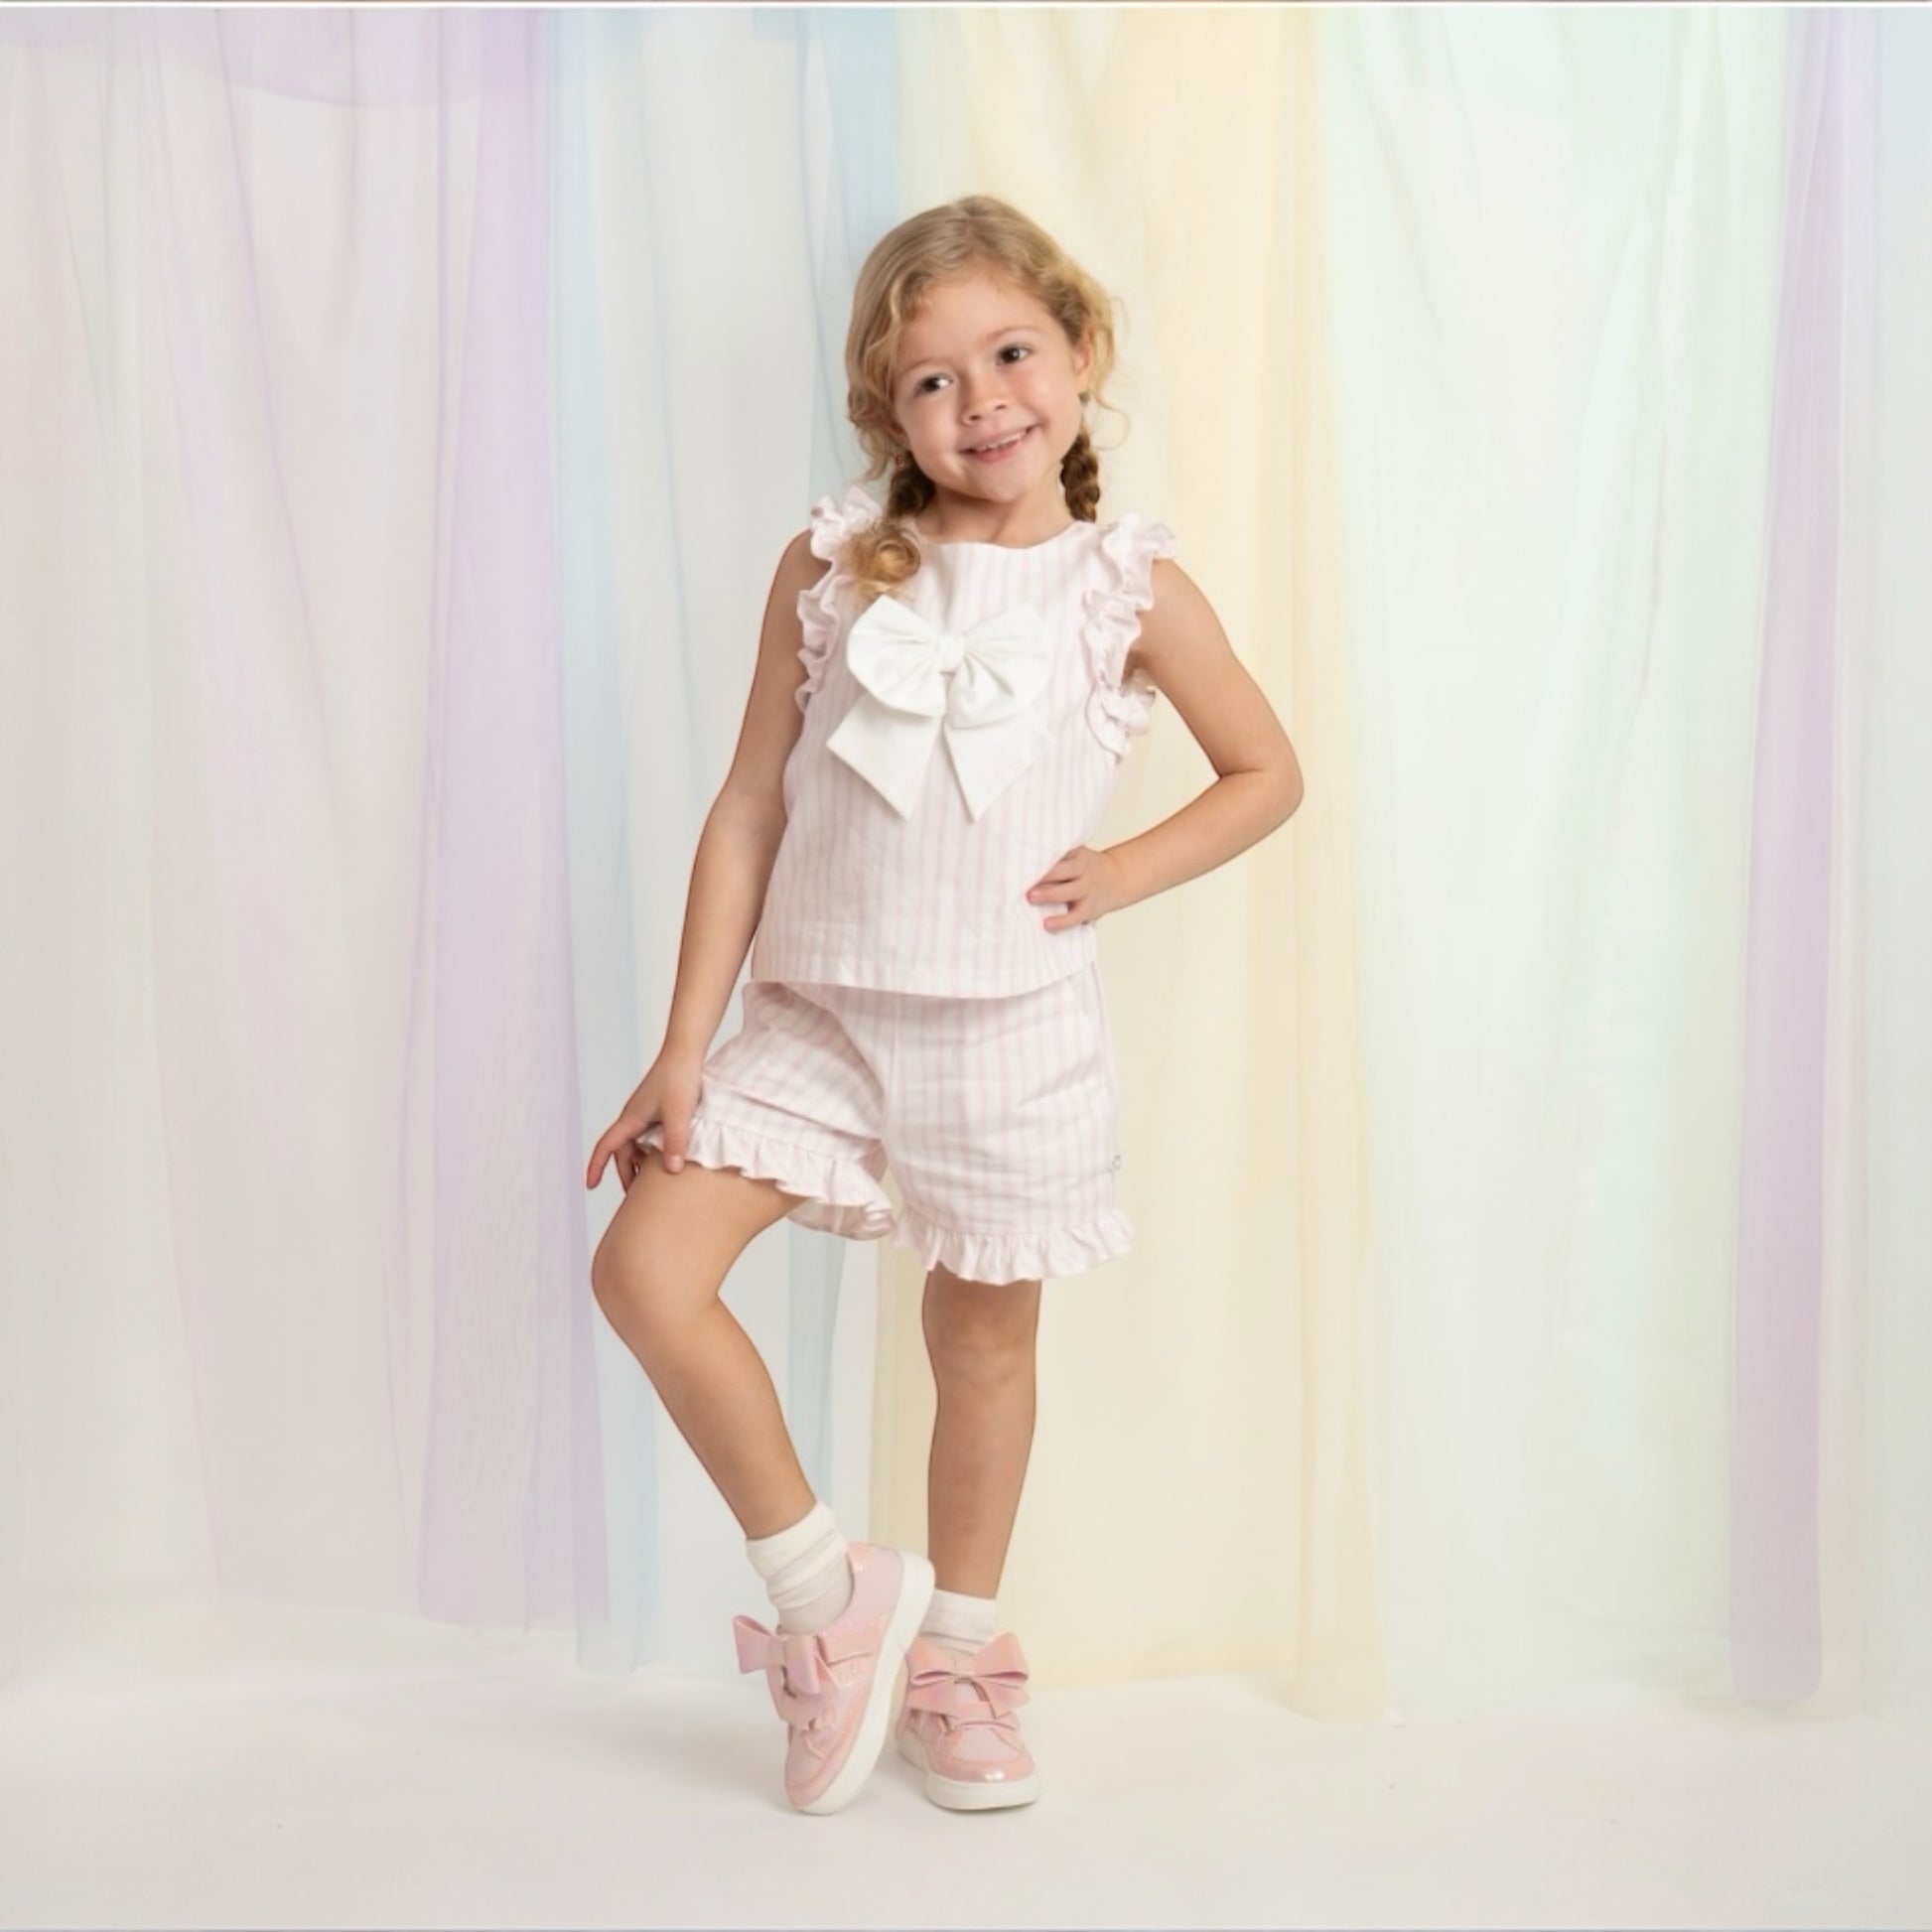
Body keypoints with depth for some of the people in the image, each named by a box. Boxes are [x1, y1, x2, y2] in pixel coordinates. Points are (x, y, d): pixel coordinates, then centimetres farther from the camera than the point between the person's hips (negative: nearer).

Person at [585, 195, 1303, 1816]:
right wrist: (684, 1049, -3)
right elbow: (749, 810, -1)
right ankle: (827, 1591, 9)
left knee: (985, 1336, 11)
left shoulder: (1132, 590, -3)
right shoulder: (832, 566, -1)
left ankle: (956, 1655, 34)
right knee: (645, 1269, -11)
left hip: (1012, 1028, -1)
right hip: (819, 1013, 1)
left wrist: (1122, 875, -6)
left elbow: (1269, 774, 10)